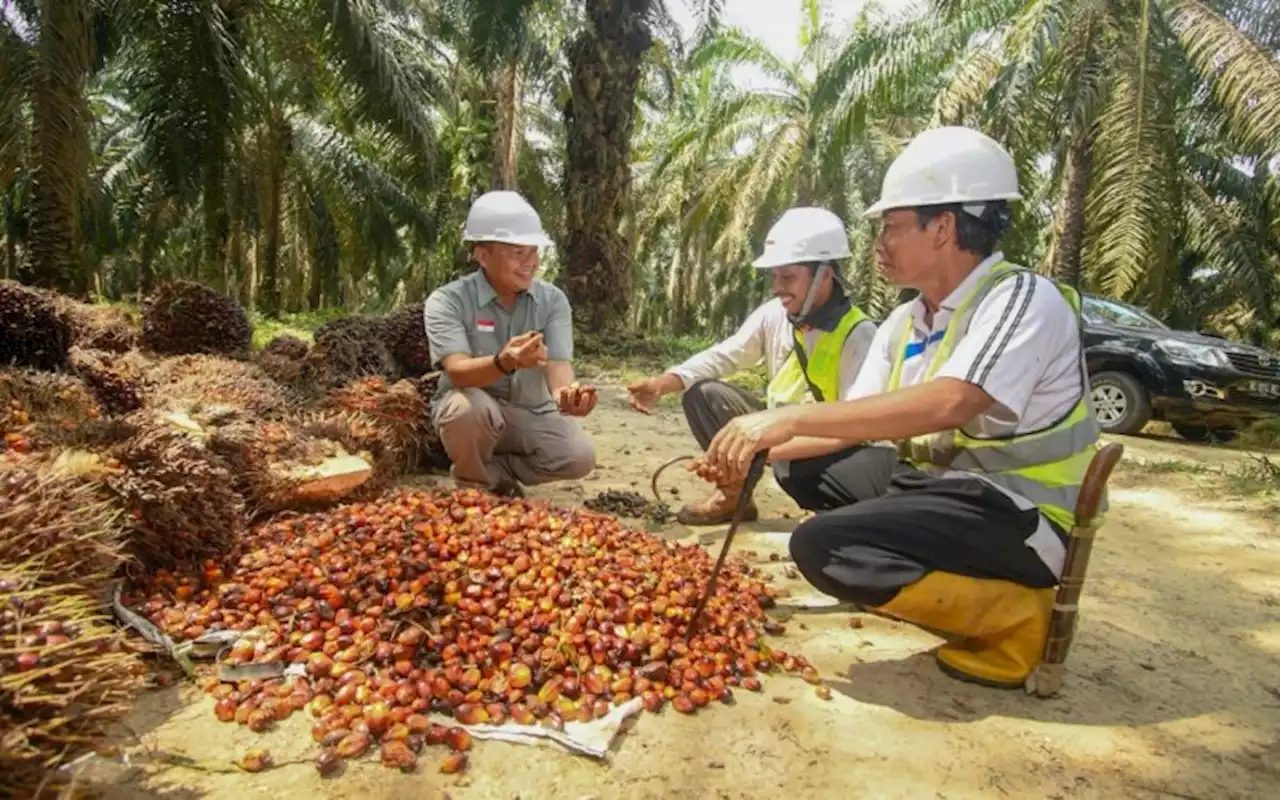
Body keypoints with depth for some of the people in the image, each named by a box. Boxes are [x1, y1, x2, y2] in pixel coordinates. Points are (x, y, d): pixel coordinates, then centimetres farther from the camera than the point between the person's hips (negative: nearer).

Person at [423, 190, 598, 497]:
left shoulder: (552, 300, -8)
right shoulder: (447, 300, -17)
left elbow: (558, 363, -21)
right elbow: (458, 371, -31)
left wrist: (565, 392, -47)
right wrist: (504, 363, -54)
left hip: (530, 413, 3)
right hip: (470, 409, -2)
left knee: (580, 456, -23)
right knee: (471, 406, -38)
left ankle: (496, 470, 5)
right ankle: (474, 485, -5)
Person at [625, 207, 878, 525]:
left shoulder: (858, 334, -22)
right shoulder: (774, 314, -5)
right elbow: (721, 356, 0)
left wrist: (764, 451, -40)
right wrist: (660, 384, -20)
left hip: (827, 452, -6)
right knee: (701, 394, -7)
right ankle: (735, 495, 4)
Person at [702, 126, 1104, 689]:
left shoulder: (1022, 299, -18)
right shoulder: (903, 324, 6)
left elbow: (949, 403, -35)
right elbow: (856, 421, 6)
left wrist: (793, 418, -33)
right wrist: (758, 447, -8)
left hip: (1017, 513, -9)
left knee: (823, 547, -23)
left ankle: (1012, 612, -7)